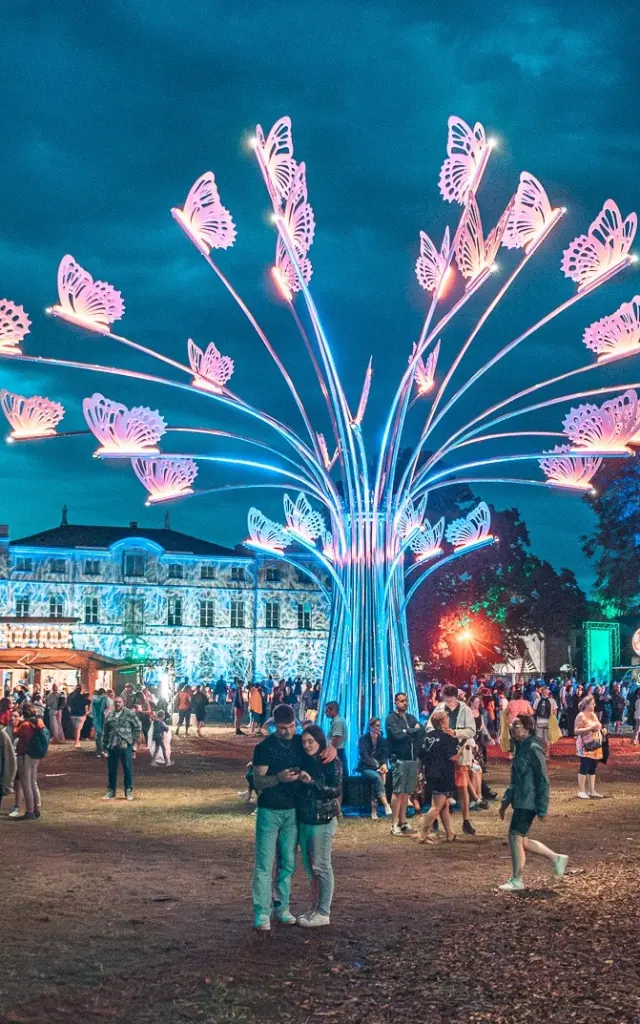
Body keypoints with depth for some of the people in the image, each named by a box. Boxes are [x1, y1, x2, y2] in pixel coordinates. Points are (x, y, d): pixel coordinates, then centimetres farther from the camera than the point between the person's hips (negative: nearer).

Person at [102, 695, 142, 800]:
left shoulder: (130, 713, 0)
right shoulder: (109, 715, 10)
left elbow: (138, 727, 2)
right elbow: (105, 732, 14)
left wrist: (134, 739, -3)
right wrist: (105, 745, 10)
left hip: (126, 746, -3)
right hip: (112, 747, 3)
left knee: (128, 769, 0)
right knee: (111, 770, 8)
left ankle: (128, 792, 10)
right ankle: (111, 792, 18)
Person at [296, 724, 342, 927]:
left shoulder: (332, 763, -8)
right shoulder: (304, 762, 8)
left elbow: (336, 791, -15)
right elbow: (299, 790, 15)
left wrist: (312, 782, -23)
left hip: (323, 821, -6)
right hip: (304, 819, 6)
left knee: (321, 867, -1)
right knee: (309, 866, 13)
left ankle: (323, 913, 6)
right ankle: (315, 907, 25)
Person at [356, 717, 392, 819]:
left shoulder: (382, 740, 12)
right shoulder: (363, 739, -1)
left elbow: (385, 755, 3)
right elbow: (365, 757, -12)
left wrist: (384, 764, -20)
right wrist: (377, 766, -23)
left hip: (377, 768, 4)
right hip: (365, 768, -3)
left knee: (376, 782, -29)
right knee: (377, 777, -34)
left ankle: (374, 811, -29)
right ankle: (386, 806, -46)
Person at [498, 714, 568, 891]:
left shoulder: (533, 749, -16)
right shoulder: (519, 747, 13)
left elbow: (542, 781, -17)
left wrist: (542, 809, -18)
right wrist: (506, 801, 20)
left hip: (528, 803, -10)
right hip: (520, 802, 10)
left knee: (515, 837, -7)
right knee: (522, 841, 13)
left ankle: (516, 880, 3)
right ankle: (556, 858, 26)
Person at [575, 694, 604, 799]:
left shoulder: (593, 715, 15)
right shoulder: (581, 716, -10)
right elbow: (576, 731, -17)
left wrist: (599, 729, 9)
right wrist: (590, 728, -21)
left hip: (595, 746, 8)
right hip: (585, 746, -8)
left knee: (593, 768, 8)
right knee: (584, 767, -9)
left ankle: (591, 790, 14)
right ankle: (581, 791, -4)